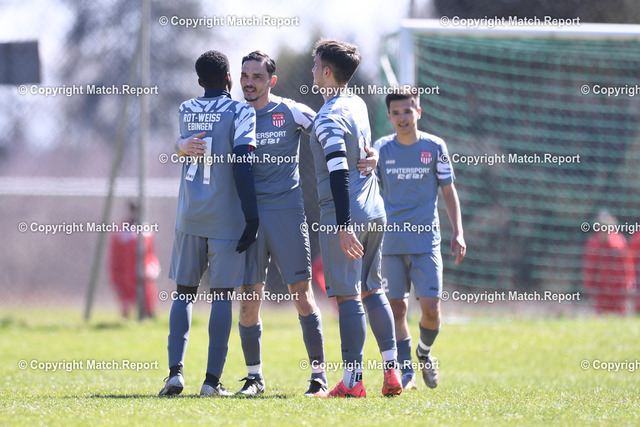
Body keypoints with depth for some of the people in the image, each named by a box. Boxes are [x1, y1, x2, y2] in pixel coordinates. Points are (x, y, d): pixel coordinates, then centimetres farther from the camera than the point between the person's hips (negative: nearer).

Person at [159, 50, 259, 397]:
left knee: (184, 291, 10)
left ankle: (175, 370, -5)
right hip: (226, 216, -4)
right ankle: (212, 379, -3)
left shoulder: (185, 111, 9)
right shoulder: (240, 111, -6)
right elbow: (242, 165, -13)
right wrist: (252, 217, -13)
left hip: (189, 215, 4)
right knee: (222, 295, 0)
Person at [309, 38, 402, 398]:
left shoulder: (329, 119, -14)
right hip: (374, 209, 8)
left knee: (347, 295, -6)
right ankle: (392, 371, 13)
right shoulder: (358, 105, 12)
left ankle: (353, 381, -6)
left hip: (345, 214, -8)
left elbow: (339, 174, -21)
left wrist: (344, 226, -23)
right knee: (372, 289, 15)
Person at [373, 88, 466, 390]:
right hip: (391, 241, 1)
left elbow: (449, 191, 8)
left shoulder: (434, 147, 2)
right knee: (397, 308, -2)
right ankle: (406, 374, 6)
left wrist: (458, 232, 1)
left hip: (426, 240, -1)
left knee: (431, 308, -8)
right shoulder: (381, 149, 4)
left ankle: (424, 352, 21)